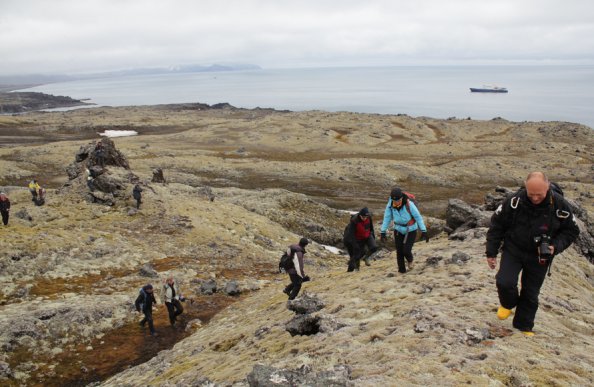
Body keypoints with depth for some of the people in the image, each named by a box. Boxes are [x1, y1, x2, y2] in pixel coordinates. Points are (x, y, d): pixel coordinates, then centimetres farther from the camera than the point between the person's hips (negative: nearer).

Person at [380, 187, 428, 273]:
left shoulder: (409, 204, -29)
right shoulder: (390, 205, -19)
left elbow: (418, 217, -22)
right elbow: (387, 218, -12)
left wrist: (424, 231, -23)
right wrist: (383, 232, -14)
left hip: (411, 231, -3)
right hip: (398, 230, 3)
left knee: (406, 251, -11)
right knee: (399, 251, 1)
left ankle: (409, 260, 26)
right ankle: (402, 270, 22)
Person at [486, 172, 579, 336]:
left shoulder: (559, 205, -16)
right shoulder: (514, 201, -18)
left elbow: (571, 231, -1)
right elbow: (497, 225, -6)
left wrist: (556, 246, -19)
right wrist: (491, 252, -4)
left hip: (540, 256, 1)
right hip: (513, 250, -1)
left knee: (531, 293, 9)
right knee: (504, 282, -18)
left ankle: (524, 326, 29)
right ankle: (508, 304, 17)